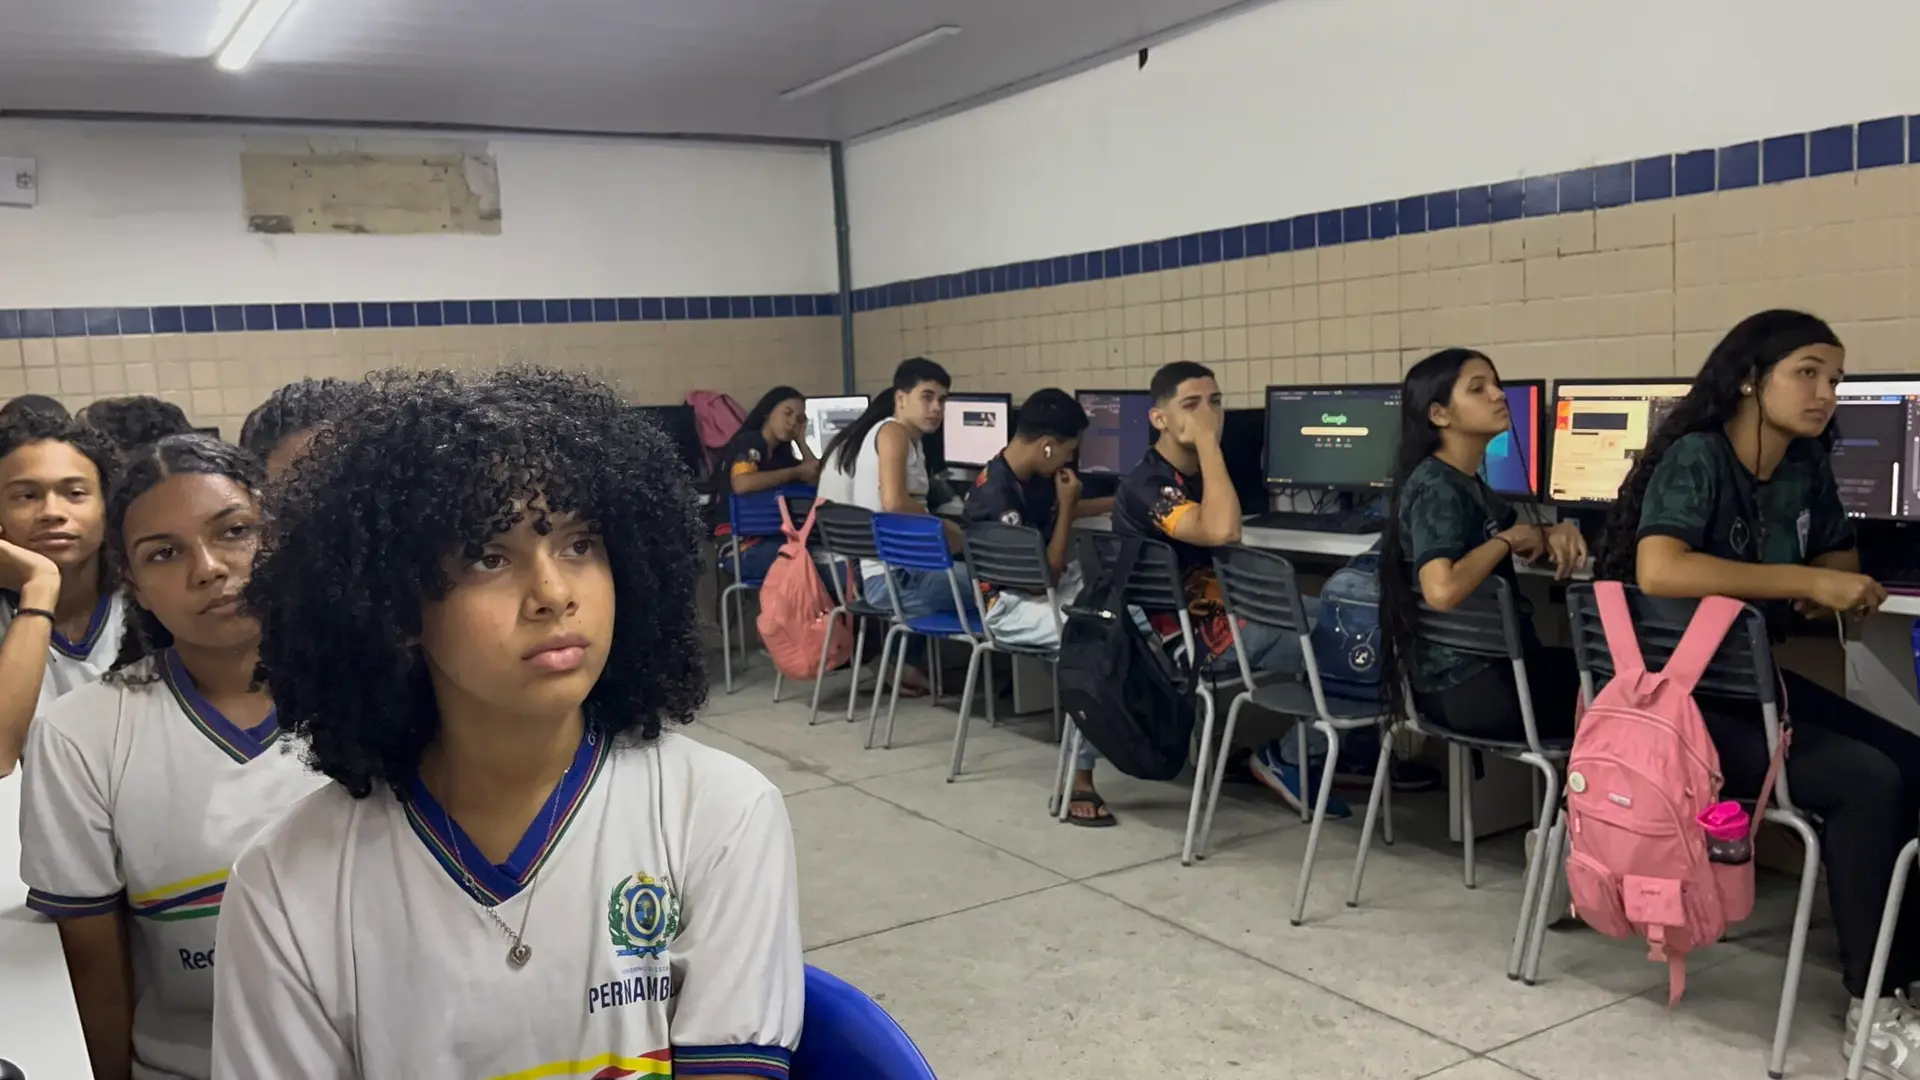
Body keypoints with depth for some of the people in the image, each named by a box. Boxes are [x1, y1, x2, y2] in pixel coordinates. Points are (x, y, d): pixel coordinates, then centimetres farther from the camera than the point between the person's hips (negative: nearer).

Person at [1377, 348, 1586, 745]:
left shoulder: (1466, 481, 10)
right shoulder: (1436, 489, -20)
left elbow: (1522, 536, 22)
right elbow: (1442, 590, -35)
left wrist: (1556, 532, -1)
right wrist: (1509, 539, -19)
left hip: (1489, 662, 9)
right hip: (1468, 686, -9)